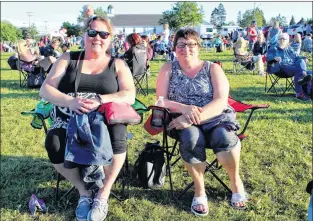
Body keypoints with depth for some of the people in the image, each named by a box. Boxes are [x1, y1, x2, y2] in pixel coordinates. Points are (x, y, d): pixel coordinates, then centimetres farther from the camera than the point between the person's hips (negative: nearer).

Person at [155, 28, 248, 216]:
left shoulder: (213, 68, 5)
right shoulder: (168, 69, 8)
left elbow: (220, 102, -9)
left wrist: (193, 118, -24)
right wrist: (184, 108, -23)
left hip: (216, 117, 0)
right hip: (185, 122, 0)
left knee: (223, 137, -33)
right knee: (192, 138, -34)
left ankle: (235, 181, -3)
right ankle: (199, 190, -12)